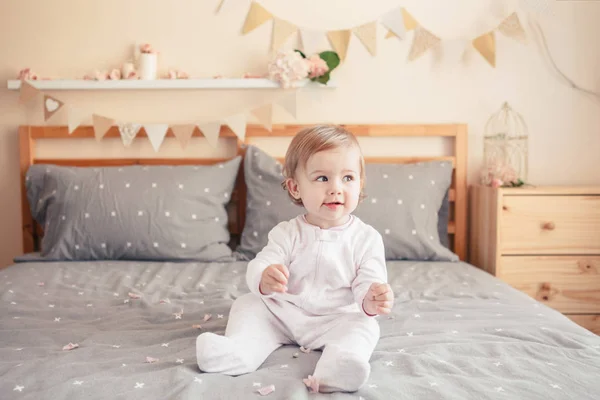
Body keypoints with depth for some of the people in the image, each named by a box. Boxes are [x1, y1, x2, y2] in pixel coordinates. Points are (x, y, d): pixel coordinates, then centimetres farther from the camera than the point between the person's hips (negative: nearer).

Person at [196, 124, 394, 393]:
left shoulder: (366, 238, -6)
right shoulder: (287, 233, -3)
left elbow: (368, 283, -11)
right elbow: (258, 266, -12)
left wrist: (371, 300, -37)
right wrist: (264, 279, -38)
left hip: (336, 319, -2)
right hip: (282, 313, 3)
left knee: (363, 327, -27)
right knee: (248, 305, -10)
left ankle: (333, 370, -50)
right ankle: (240, 349, -30)